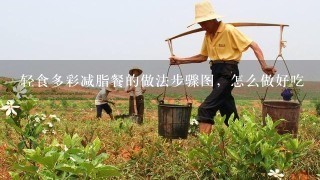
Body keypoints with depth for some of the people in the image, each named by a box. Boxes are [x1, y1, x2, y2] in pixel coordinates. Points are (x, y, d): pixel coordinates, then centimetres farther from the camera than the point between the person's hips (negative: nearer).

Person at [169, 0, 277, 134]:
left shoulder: (229, 30, -11)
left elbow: (253, 46, -12)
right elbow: (203, 57, 21)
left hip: (228, 72, -8)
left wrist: (263, 66, -23)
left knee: (205, 109, -18)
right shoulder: (207, 36, 11)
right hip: (216, 73, 8)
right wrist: (181, 60, 13)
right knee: (227, 111, 14)